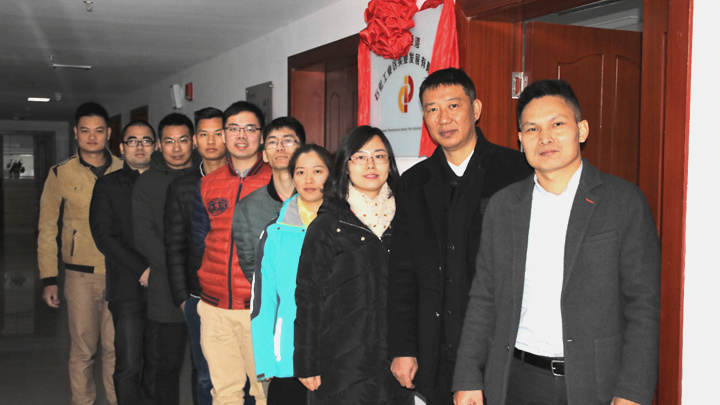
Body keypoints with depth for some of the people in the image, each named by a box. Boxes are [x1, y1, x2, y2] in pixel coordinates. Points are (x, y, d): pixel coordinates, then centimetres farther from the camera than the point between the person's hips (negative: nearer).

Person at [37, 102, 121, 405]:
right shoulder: (61, 174, 0)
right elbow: (47, 229, 3)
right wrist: (48, 279, -1)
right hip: (80, 275, -1)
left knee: (115, 348, 8)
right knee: (82, 350, 8)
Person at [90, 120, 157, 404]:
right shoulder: (107, 185, 8)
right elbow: (104, 235, -2)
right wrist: (142, 270, -10)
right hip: (127, 287, -2)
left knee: (157, 362, 5)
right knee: (129, 365, -5)